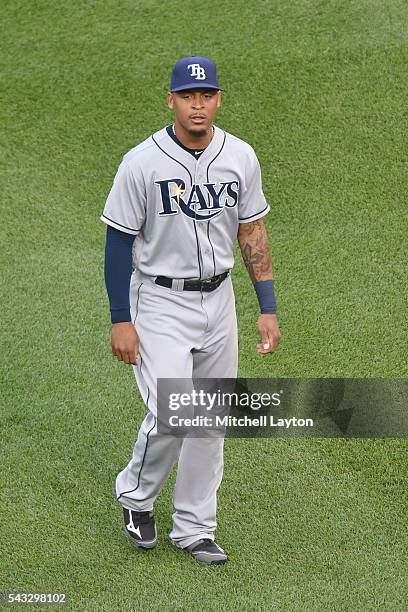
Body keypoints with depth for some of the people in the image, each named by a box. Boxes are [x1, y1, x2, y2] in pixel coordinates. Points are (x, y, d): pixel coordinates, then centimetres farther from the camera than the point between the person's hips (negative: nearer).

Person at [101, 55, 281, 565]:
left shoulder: (240, 158, -1)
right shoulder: (141, 163, -13)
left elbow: (252, 233, 7)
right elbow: (119, 242, -8)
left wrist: (268, 308, 4)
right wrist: (120, 321, -11)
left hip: (218, 300, 5)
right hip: (160, 303, -5)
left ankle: (193, 528, 22)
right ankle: (136, 496, 16)